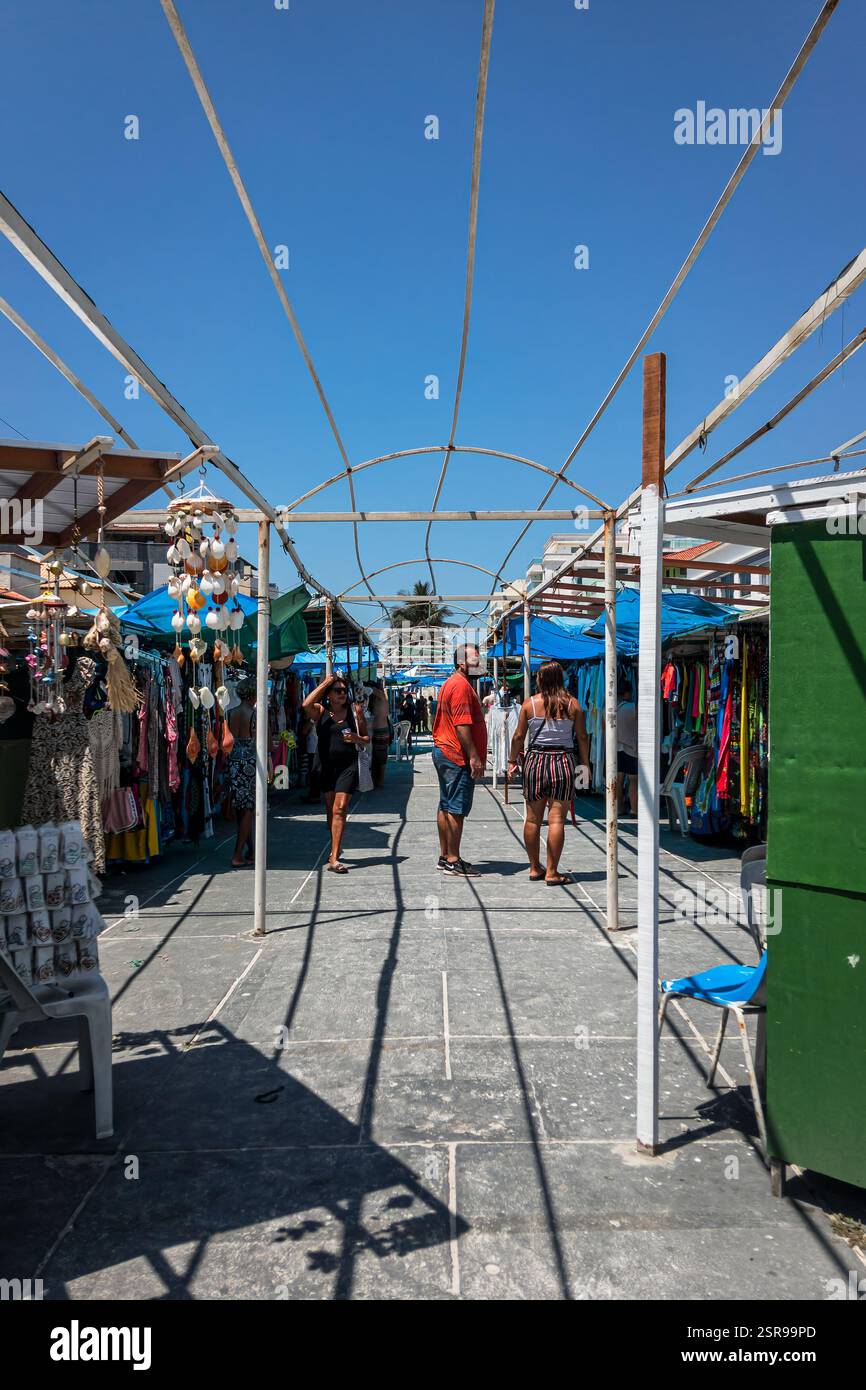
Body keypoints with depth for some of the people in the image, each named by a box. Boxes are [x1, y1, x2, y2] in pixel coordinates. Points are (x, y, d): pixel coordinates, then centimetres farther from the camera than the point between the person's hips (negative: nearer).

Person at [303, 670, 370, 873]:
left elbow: (367, 738, 10)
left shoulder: (355, 710, 3)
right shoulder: (321, 711, 2)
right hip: (326, 765, 2)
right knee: (331, 809, 13)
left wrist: (357, 738, -13)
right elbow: (306, 705, -22)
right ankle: (335, 850, 32)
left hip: (348, 766, -2)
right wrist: (324, 683, -14)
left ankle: (334, 858, -15)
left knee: (340, 809, -12)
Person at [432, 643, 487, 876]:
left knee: (446, 807, 13)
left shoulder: (451, 683, 19)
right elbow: (462, 724, -22)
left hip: (443, 752, 11)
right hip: (458, 757, -11)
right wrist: (474, 756, -22)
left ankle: (445, 856, 19)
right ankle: (453, 861, -4)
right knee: (457, 809, -7)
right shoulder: (461, 685, -15)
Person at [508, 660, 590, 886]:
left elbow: (519, 736, 1)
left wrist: (513, 761, 13)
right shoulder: (572, 704, 0)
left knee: (533, 819, 12)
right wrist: (585, 764, 11)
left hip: (535, 760, 1)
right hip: (563, 762, -1)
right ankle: (552, 872, 1)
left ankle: (535, 867, 21)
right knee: (557, 819, 0)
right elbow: (582, 737, 1)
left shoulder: (530, 703, 0)